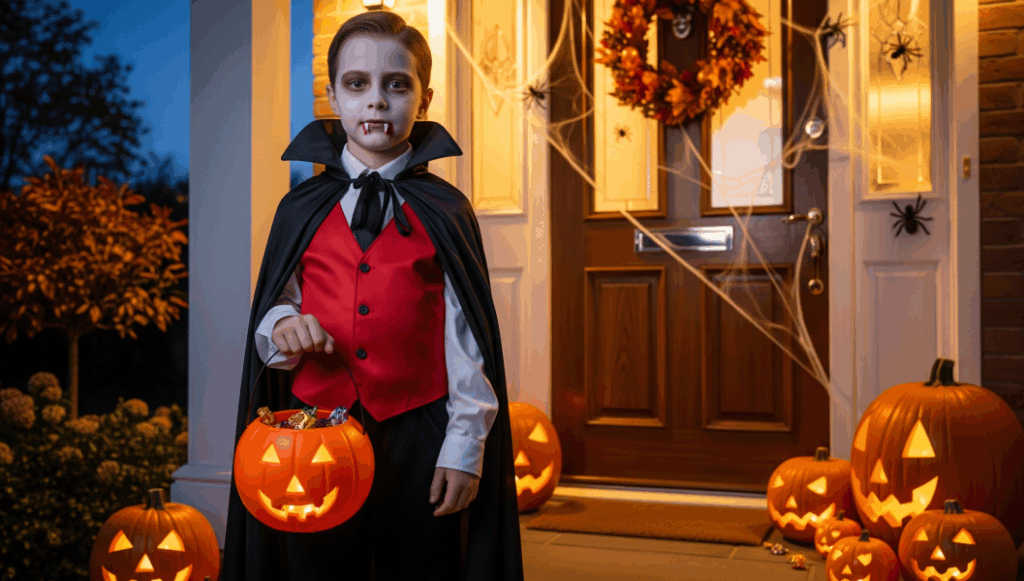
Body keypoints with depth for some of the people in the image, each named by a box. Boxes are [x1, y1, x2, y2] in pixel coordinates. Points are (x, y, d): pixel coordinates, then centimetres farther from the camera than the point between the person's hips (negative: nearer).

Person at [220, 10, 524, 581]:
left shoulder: (445, 212, 1)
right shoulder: (301, 210, 6)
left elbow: (466, 337, -1)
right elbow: (272, 311, 13)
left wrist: (465, 447, -5)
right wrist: (282, 327, -12)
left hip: (417, 440, -1)